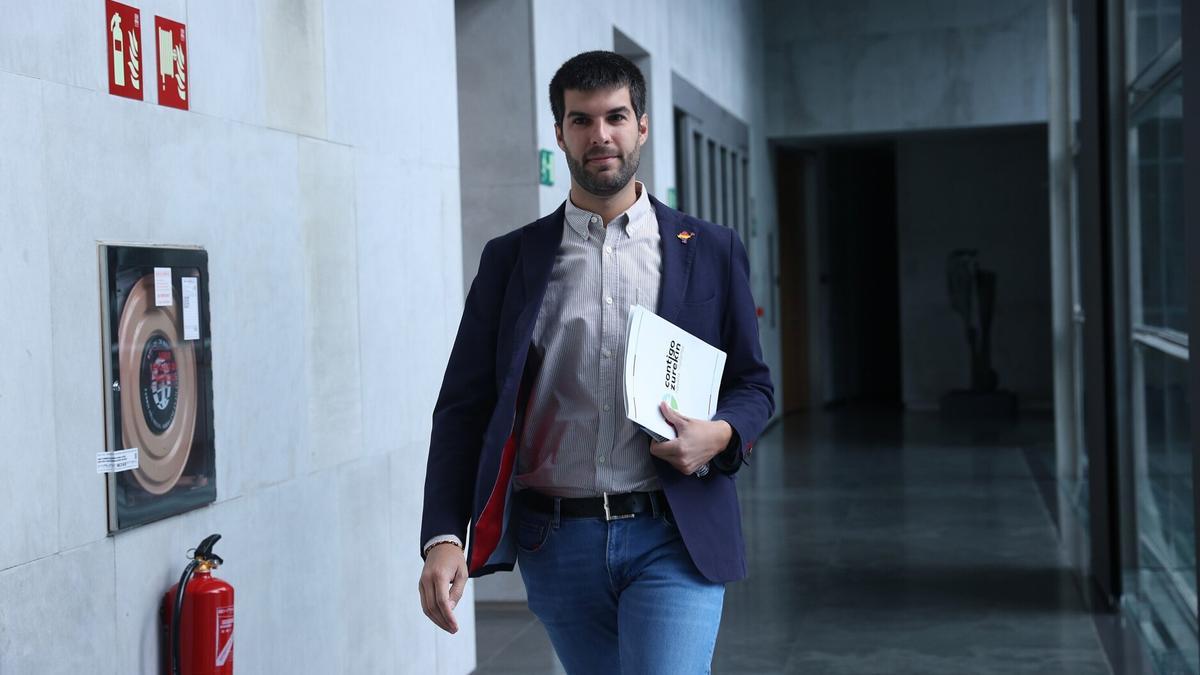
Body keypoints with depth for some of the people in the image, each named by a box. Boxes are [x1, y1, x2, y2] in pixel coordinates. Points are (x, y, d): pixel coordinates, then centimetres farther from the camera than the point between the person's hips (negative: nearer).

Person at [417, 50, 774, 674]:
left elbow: (752, 385, 12)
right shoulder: (511, 259, 6)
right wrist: (443, 538, -10)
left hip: (674, 538, -1)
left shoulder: (711, 252, 6)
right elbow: (463, 406, 3)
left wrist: (721, 434, -12)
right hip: (557, 545, 2)